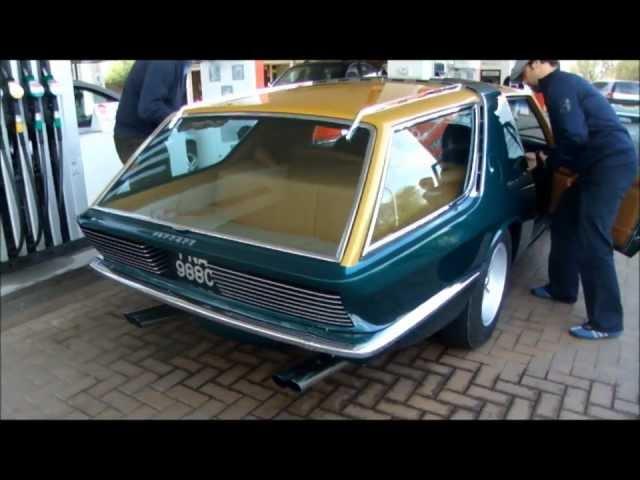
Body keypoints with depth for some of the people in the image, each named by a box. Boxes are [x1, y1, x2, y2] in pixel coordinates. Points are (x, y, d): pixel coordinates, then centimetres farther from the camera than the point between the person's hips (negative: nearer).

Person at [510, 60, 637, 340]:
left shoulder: (558, 86, -11)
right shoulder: (563, 84, 20)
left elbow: (575, 137, -20)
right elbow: (571, 134, 23)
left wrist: (550, 161, -6)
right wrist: (549, 157, 12)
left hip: (611, 164, -11)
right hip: (603, 164, 11)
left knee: (592, 244, -10)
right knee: (563, 222, 18)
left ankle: (606, 322, -2)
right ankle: (562, 288, 31)